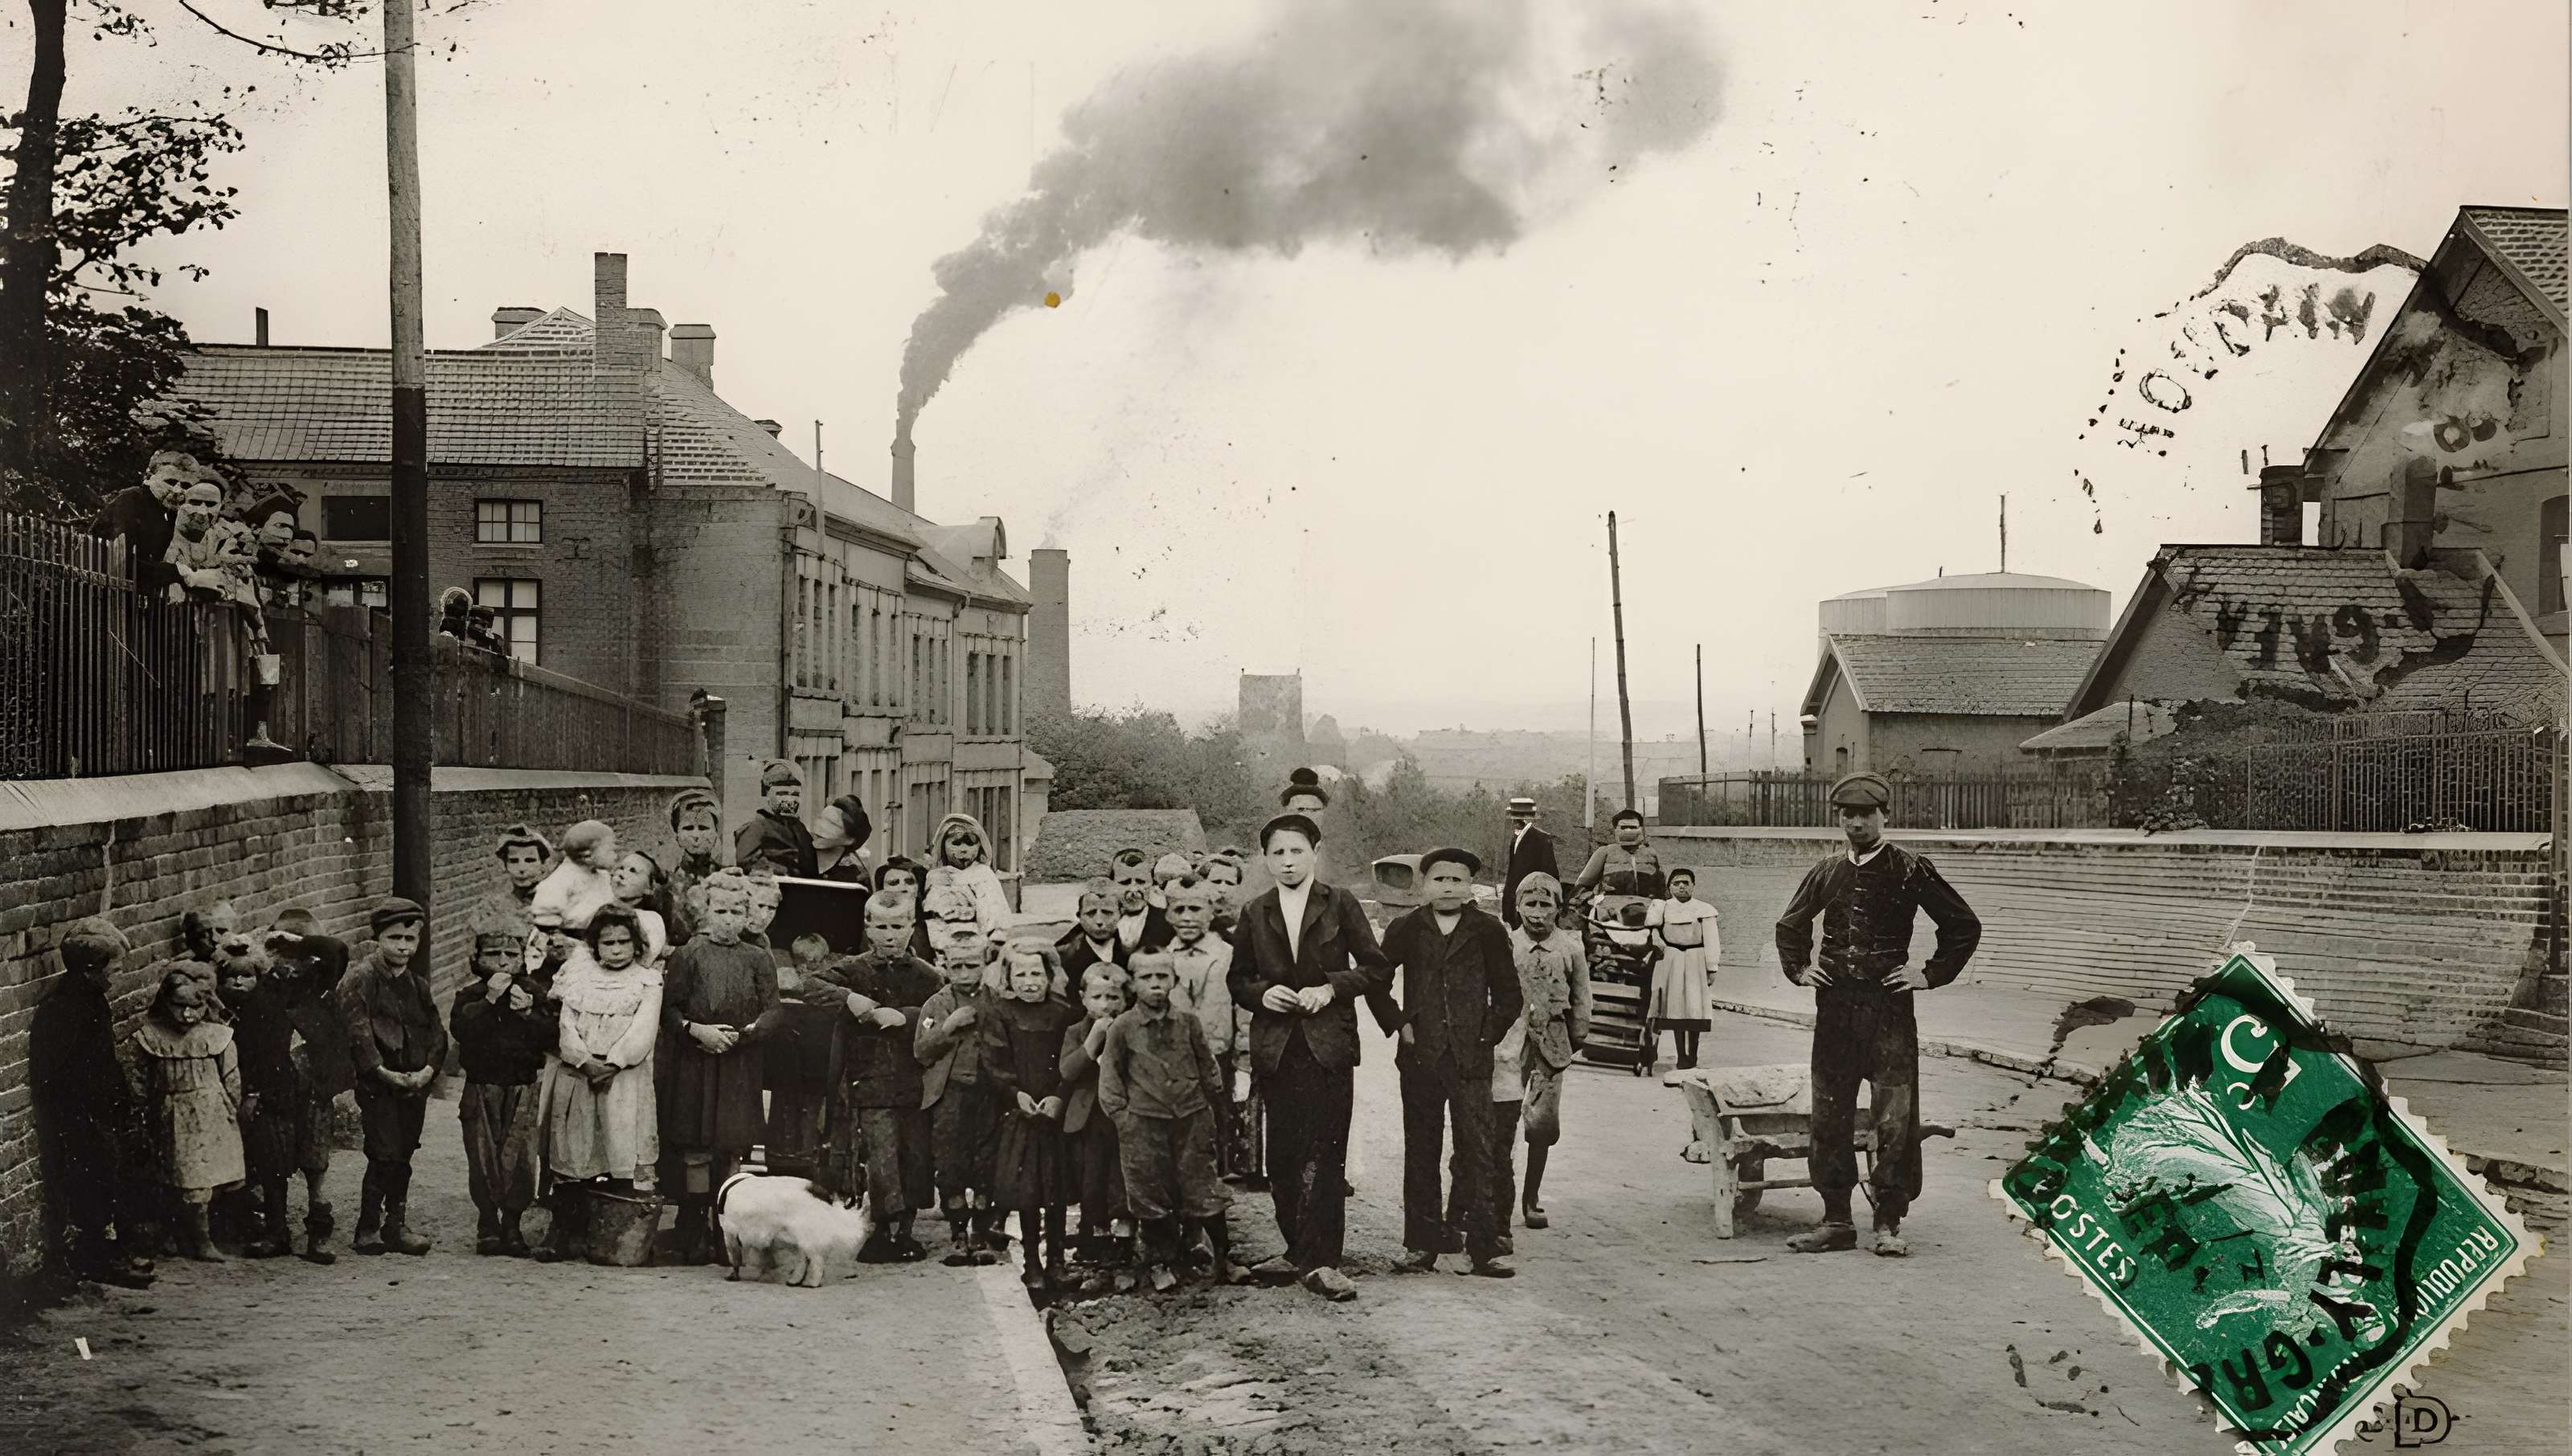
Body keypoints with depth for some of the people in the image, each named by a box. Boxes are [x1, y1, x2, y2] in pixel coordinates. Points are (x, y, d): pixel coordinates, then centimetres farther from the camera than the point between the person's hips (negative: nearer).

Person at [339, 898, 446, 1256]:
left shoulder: (418, 983, 15)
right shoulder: (361, 978, -4)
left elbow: (437, 1032, 12)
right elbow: (357, 1032, -12)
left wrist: (427, 1071, -5)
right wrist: (383, 1073, -17)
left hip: (414, 1083, 6)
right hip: (378, 1084, -6)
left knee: (402, 1156, 8)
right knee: (386, 1155, -11)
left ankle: (396, 1226, 17)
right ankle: (368, 1229, -1)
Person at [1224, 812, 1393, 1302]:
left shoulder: (1341, 906, 4)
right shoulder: (1255, 915, 12)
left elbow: (1378, 970, 4)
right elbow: (1237, 980, 18)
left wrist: (1331, 987, -10)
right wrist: (1262, 994, -3)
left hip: (1328, 1044, -3)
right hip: (1275, 1046, 3)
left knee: (1324, 1153, -10)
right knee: (1282, 1155, 4)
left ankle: (1319, 1261, -9)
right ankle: (1300, 1250, 16)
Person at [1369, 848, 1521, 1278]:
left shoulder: (1489, 932, 4)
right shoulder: (1406, 929, 7)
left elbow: (1509, 995, 8)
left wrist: (1488, 1034, 0)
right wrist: (1398, 1025, 2)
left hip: (1471, 1058, -2)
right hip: (1420, 1056, 2)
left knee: (1477, 1152, -5)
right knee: (1420, 1153, 6)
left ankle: (1484, 1247, -1)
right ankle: (1422, 1245, 12)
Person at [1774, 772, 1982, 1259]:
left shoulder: (1910, 870, -2)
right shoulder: (1826, 874, 12)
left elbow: (1964, 926, 1)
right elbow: (1789, 926, 28)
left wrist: (1930, 975, -2)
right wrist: (1799, 969, 15)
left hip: (1889, 1006, -4)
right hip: (1834, 1009, 4)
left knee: (1894, 1119, -6)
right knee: (1829, 1117, 5)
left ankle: (1889, 1223, 3)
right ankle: (1836, 1221, 14)